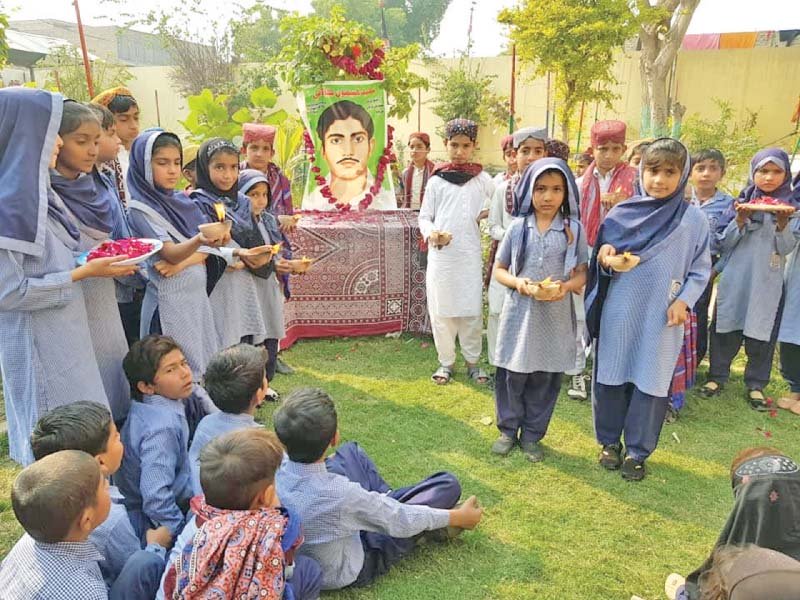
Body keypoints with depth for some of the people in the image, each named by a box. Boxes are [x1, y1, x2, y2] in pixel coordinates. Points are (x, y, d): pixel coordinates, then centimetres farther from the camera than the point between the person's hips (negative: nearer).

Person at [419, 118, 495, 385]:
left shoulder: (482, 180, 5)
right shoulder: (436, 180, 5)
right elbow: (424, 217, 7)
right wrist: (430, 233, -12)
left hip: (470, 255, 0)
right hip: (440, 255, 0)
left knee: (471, 310, 5)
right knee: (440, 309, 5)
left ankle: (472, 361, 20)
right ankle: (446, 362, 19)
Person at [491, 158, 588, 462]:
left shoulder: (574, 229, -1)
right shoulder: (518, 227, 0)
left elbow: (582, 274, 3)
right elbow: (498, 270, 6)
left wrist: (566, 286, -18)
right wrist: (517, 282, -14)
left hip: (555, 315, 0)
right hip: (520, 311, 0)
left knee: (546, 378, 9)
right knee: (512, 374, 7)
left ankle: (532, 434, 26)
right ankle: (508, 429, 26)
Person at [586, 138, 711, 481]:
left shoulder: (694, 219, -1)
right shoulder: (622, 214, 1)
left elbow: (701, 270, 3)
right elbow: (603, 260, 7)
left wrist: (684, 301, -11)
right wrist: (605, 256, -15)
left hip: (662, 318, -1)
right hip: (620, 312, 1)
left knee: (651, 383, 6)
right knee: (611, 378, 10)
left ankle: (637, 452, 23)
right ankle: (609, 441, 29)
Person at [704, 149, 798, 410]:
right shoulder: (742, 201, 3)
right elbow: (726, 243, 0)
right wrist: (740, 219, -17)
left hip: (768, 283, 0)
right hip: (735, 279, 0)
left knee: (762, 333, 4)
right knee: (726, 328, 6)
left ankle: (756, 384, 17)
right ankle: (717, 375, 19)